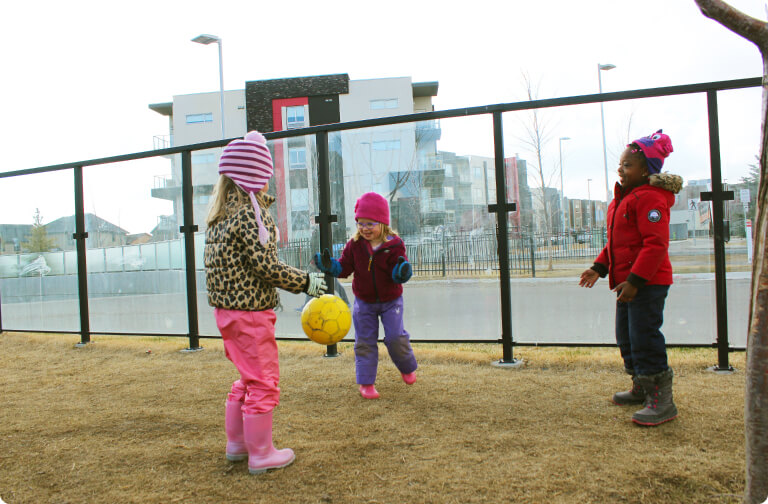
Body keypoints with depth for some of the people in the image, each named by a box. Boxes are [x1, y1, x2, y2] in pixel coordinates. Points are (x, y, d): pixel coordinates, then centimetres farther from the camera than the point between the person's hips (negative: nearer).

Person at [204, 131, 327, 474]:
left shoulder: (220, 214, 9)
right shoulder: (251, 213, -18)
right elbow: (267, 267, -20)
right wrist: (306, 282, -11)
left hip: (225, 310, 9)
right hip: (250, 313, -9)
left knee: (247, 378, 23)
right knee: (263, 384, 4)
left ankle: (236, 443, 35)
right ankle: (260, 455, 16)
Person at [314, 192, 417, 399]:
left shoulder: (394, 245, -14)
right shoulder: (354, 245, -7)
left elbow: (397, 275, -17)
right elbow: (344, 268, -4)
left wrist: (402, 271, -40)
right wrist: (328, 265, -21)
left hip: (391, 300, -2)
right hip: (364, 302, 2)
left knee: (395, 337, -3)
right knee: (364, 342, 4)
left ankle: (407, 368, 27)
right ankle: (366, 382, 15)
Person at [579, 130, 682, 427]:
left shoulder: (650, 197, -16)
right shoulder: (624, 197, 17)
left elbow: (656, 244, -23)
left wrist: (635, 280, -26)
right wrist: (600, 267, 14)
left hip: (647, 284, -11)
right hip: (628, 282, 11)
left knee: (644, 340, -8)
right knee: (626, 338, 18)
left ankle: (662, 402, 2)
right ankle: (641, 389, 34)